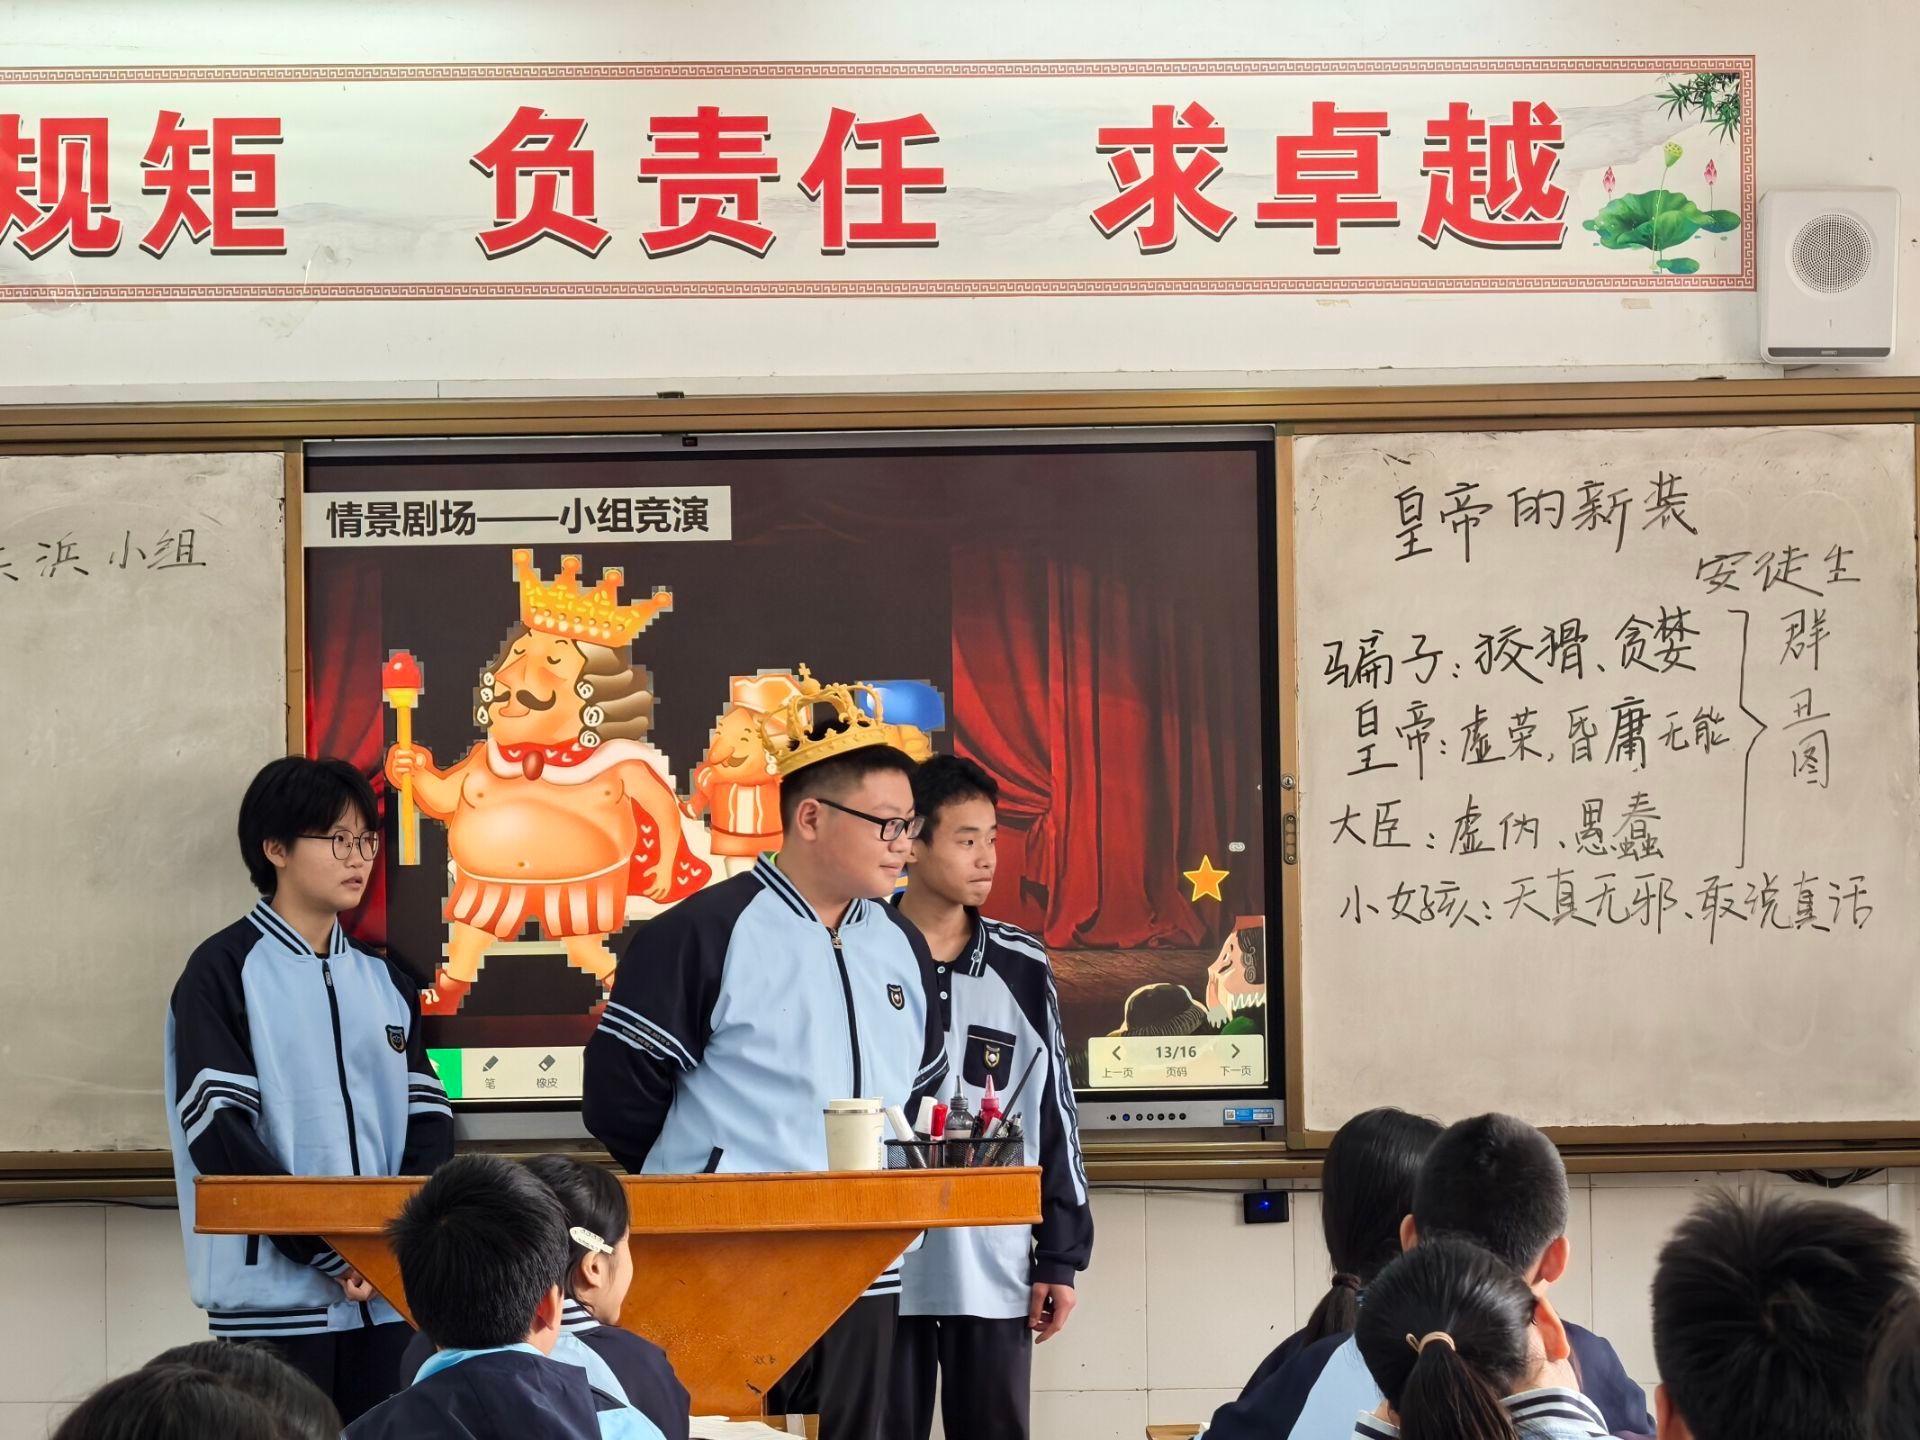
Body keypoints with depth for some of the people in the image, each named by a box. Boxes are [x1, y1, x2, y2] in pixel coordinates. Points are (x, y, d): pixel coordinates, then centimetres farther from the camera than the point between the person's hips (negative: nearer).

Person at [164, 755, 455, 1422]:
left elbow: (426, 1117, 10)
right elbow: (218, 1133, -11)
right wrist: (329, 1251, -16)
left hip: (386, 1298, 5)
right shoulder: (224, 972, -3)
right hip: (275, 1295, -5)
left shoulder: (385, 982, 15)